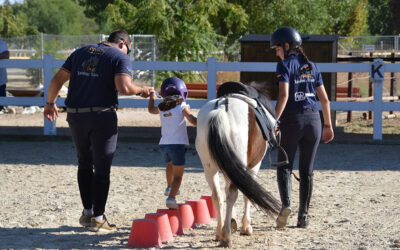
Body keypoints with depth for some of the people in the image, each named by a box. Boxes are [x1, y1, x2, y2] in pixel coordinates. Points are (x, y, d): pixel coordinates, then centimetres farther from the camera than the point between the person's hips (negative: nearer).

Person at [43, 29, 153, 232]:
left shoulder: (81, 53, 15)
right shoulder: (120, 57, -2)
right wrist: (142, 90, -1)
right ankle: (98, 218, 5)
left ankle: (87, 212, 23)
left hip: (75, 116, 5)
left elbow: (57, 80, 13)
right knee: (102, 168, 4)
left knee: (84, 164, 20)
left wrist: (50, 103, 26)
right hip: (102, 116, -5)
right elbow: (124, 87, -19)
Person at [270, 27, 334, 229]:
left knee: (284, 167, 5)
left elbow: (283, 95, -18)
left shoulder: (285, 65, -5)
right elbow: (324, 99, 12)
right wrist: (328, 125, 19)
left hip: (292, 120, -5)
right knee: (307, 171, 11)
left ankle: (286, 203, -19)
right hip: (313, 120, 5)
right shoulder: (312, 67, 12)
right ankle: (303, 215, 10)